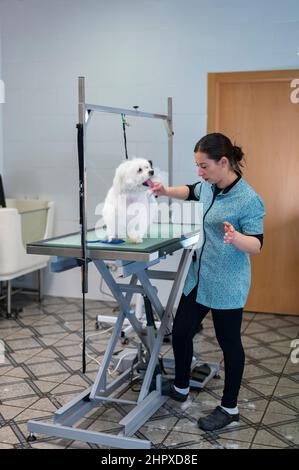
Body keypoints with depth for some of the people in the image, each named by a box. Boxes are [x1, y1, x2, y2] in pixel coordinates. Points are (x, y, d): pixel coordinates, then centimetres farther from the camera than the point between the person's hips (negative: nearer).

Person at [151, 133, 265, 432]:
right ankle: (180, 388, 39)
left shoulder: (248, 199, -21)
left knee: (229, 343, 8)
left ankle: (229, 408, 26)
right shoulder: (209, 187, 2)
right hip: (198, 277, 8)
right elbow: (191, 191, 25)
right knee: (181, 332, 15)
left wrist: (235, 238, -39)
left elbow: (256, 245, -19)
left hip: (227, 286, -8)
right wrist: (166, 192, 8)